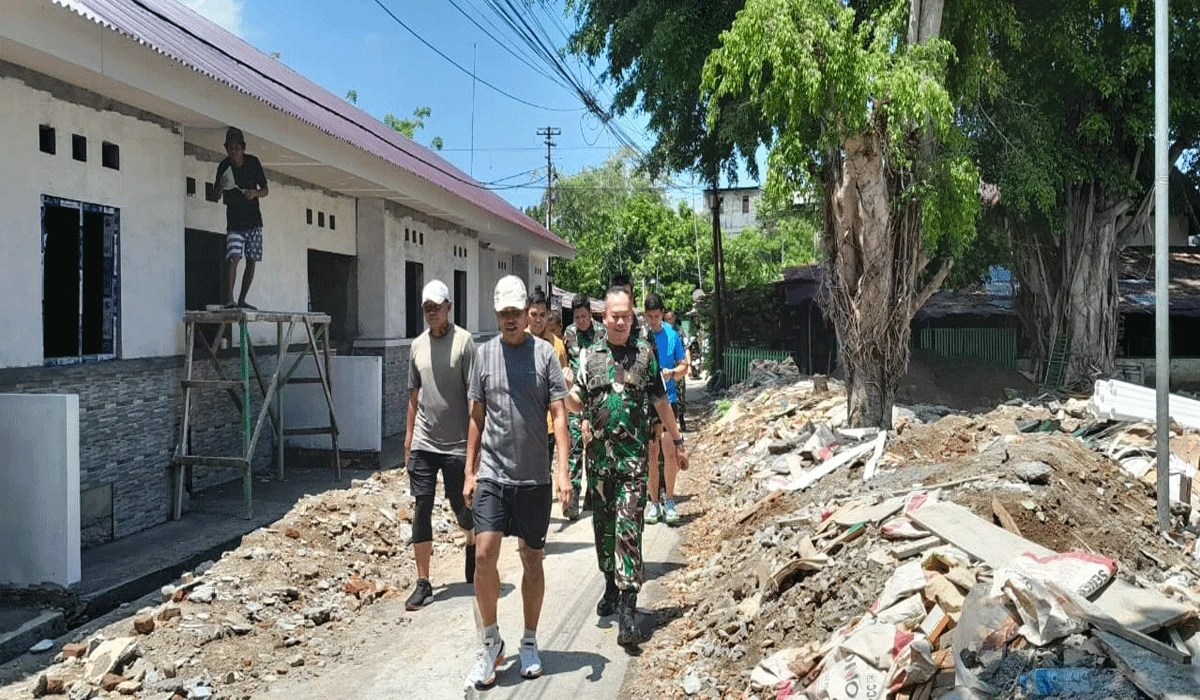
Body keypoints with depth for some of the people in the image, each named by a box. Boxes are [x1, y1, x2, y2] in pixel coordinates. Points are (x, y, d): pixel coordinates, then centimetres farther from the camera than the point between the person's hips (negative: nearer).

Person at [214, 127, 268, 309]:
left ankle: (242, 300, 11)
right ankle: (229, 299, -24)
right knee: (233, 258, -18)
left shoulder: (253, 163, -1)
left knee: (252, 261, 2)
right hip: (234, 221, -2)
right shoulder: (223, 167, -5)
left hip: (253, 220, 2)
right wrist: (221, 188, -20)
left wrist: (255, 193, -15)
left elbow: (265, 190, 6)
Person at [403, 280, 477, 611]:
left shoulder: (464, 341, -7)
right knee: (422, 511, 3)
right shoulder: (418, 345, 9)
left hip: (456, 445, -4)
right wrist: (408, 439, 14)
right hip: (423, 445, 4)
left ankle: (473, 547, 40)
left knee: (463, 510, 9)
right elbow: (414, 395, 16)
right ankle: (423, 583, 11)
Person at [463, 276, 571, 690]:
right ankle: (491, 642, 12)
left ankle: (529, 642, 26)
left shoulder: (544, 353, -2)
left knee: (532, 559, 10)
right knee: (484, 555, -8)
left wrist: (563, 470, -13)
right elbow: (476, 418, 10)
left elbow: (558, 415, -4)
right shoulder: (484, 354, 5)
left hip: (534, 478, -1)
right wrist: (470, 473, 8)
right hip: (491, 475, 1)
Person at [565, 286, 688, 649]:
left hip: (633, 457, -3)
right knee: (603, 526, 14)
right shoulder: (589, 355, 7)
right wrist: (563, 392, -15)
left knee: (628, 530, -9)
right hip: (598, 456, 3)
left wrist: (678, 442, 12)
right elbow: (578, 404, 7)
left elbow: (661, 402, 9)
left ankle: (627, 608, -10)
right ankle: (611, 585, 34)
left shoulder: (645, 353, 3)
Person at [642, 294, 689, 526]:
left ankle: (669, 501, 11)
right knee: (651, 452, 5)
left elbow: (684, 366, 9)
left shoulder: (672, 335, 4)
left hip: (668, 398, 1)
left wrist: (671, 372, -11)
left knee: (671, 451, -3)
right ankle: (653, 502, 16)